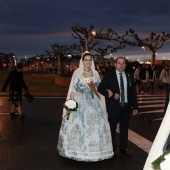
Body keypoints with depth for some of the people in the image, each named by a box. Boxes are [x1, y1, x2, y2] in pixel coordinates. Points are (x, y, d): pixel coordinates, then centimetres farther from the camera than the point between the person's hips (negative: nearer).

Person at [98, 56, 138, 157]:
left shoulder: (130, 77, 6)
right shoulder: (109, 77, -2)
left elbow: (133, 92, 7)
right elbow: (100, 88, -5)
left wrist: (135, 106, 4)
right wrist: (111, 95, -15)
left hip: (126, 106, 3)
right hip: (113, 106, -3)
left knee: (124, 128, 11)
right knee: (112, 128, 7)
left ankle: (123, 148, 25)